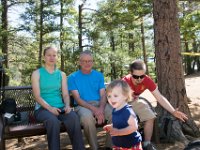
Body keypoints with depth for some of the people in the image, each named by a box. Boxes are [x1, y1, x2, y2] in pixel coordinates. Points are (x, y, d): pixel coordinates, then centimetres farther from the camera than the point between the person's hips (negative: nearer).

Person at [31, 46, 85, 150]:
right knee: (53, 120, -37)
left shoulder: (62, 74, 15)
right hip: (42, 108, -2)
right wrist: (50, 108, -21)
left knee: (74, 118, -30)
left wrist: (67, 105, -14)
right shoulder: (37, 73, 5)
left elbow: (65, 94, 9)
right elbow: (37, 96, -5)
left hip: (60, 107, 3)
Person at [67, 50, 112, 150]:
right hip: (83, 106, -3)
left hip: (100, 104, 3)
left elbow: (103, 95, 4)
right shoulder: (72, 77, 2)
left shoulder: (99, 75, 11)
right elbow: (77, 99, -6)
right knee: (87, 117, -38)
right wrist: (94, 109, -21)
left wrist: (101, 109, -18)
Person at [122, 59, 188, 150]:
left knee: (150, 117, -9)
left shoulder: (147, 80, -24)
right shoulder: (125, 82, -37)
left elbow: (159, 97, -20)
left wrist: (173, 112, -26)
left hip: (134, 101, 4)